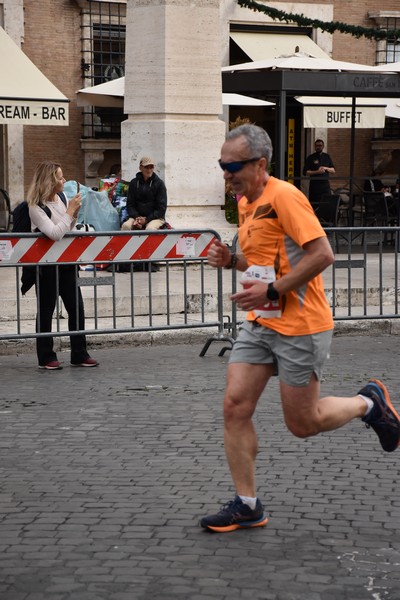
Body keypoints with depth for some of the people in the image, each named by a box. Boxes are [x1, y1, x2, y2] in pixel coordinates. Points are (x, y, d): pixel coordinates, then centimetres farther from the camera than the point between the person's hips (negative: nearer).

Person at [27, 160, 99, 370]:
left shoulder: (61, 198, 5)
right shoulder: (36, 207, -16)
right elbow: (55, 233, -25)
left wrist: (75, 213, -2)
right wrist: (70, 210, -19)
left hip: (66, 262, 7)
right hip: (47, 265, -7)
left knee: (77, 308, 6)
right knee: (46, 310, 3)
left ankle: (79, 355, 14)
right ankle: (46, 358, 11)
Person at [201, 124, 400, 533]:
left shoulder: (284, 197, -17)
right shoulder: (246, 203, 11)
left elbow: (322, 254, -23)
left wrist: (271, 291, -23)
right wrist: (231, 260, 4)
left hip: (299, 328, -8)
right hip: (259, 325, 8)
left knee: (302, 424, 1)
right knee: (235, 407, -2)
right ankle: (246, 505, 6)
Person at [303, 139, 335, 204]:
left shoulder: (327, 157, 15)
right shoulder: (310, 158, 3)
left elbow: (333, 171, 16)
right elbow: (305, 172, -4)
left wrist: (326, 168, -4)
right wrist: (317, 172, -14)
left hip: (325, 185, 3)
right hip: (314, 185, -3)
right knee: (314, 204, -6)